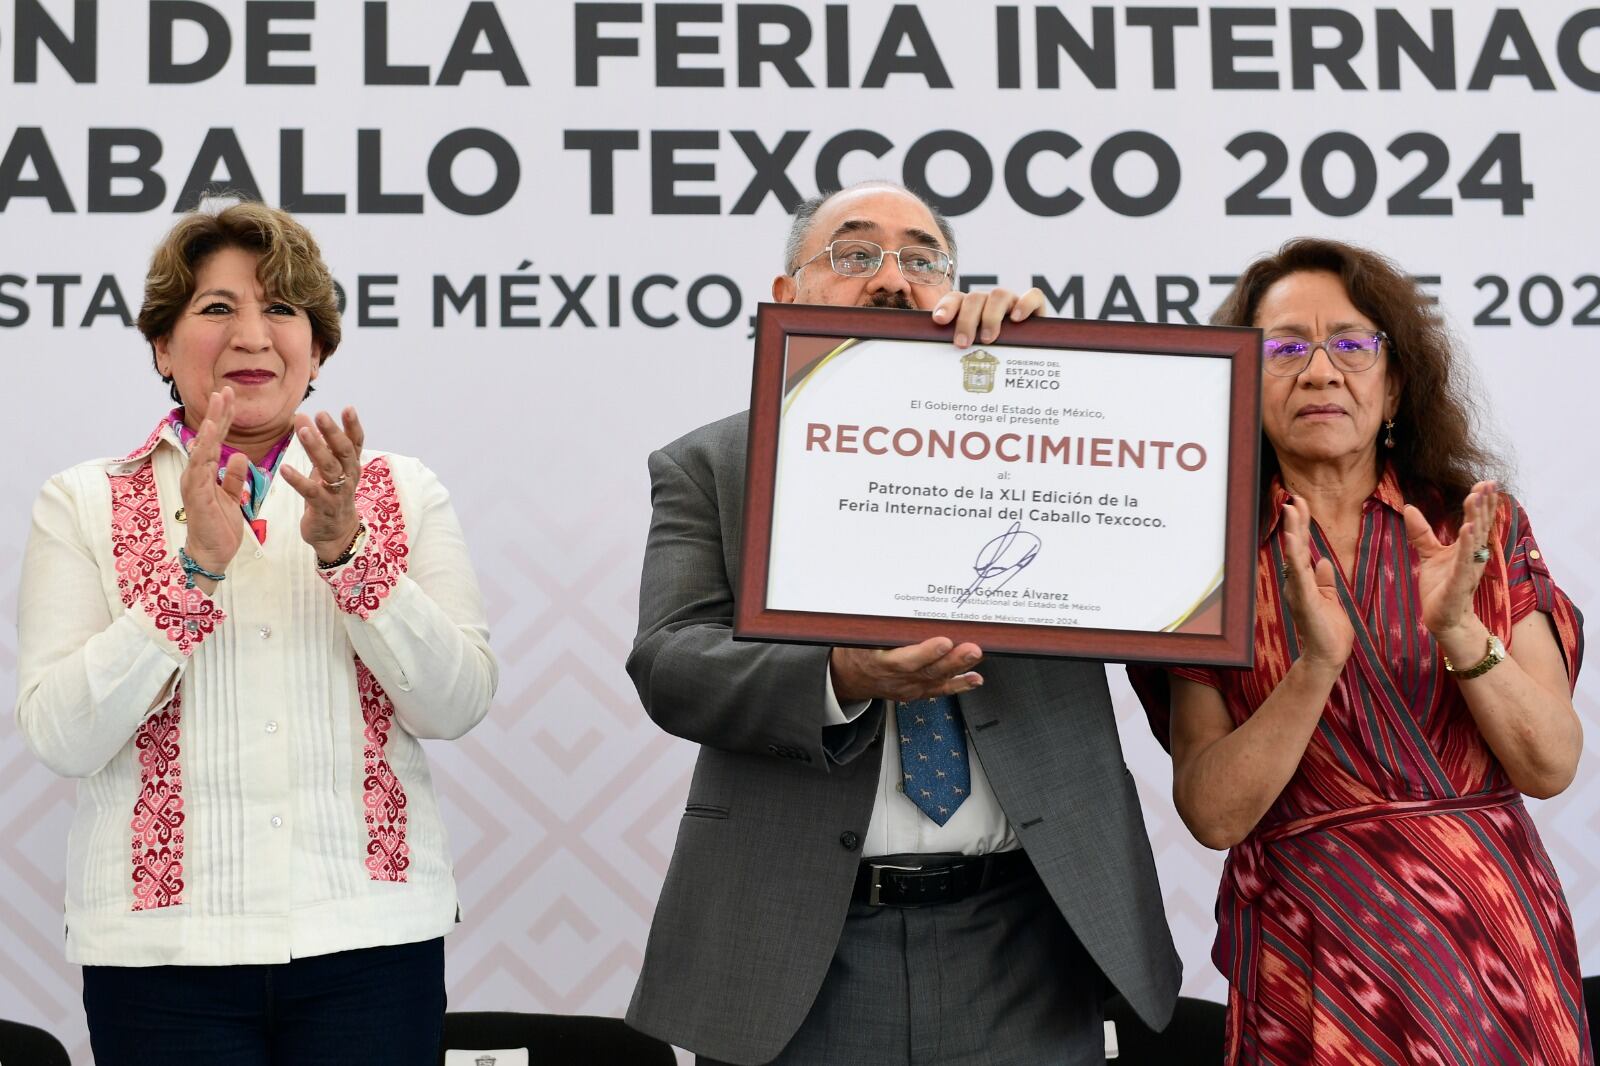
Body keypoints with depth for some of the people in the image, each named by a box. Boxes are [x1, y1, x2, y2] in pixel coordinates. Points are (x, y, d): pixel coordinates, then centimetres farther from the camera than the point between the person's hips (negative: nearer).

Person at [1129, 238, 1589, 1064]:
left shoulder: (1481, 530, 2)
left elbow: (1552, 767, -5)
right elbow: (1212, 814, -10)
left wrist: (1459, 632, -20)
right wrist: (1316, 664, -23)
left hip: (1495, 940, 2)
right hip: (1314, 959, -1)